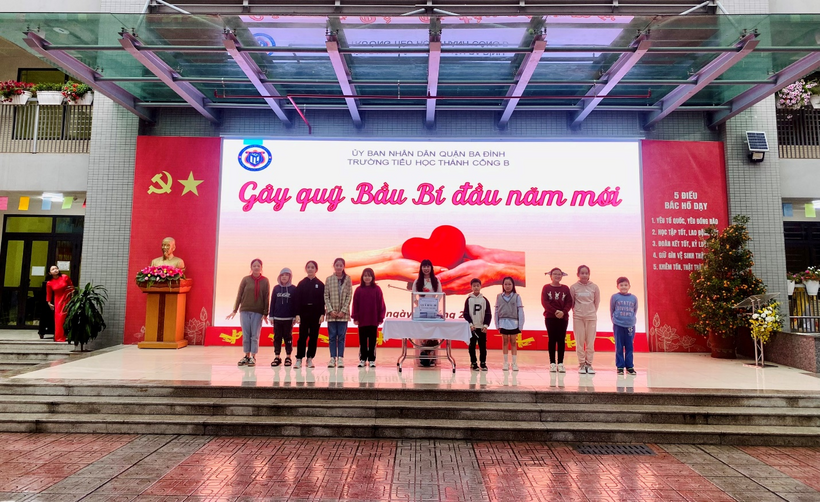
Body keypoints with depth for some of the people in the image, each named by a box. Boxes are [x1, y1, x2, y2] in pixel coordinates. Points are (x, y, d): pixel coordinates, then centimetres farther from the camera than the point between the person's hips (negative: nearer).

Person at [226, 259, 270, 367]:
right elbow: (239, 295, 4)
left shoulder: (265, 281, 1)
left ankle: (253, 357, 9)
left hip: (258, 312, -1)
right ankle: (247, 356, 16)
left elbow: (266, 298, 0)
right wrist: (235, 310, 1)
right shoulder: (246, 279, 3)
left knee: (255, 335, 1)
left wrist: (265, 313, -4)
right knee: (246, 335, 5)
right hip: (245, 310, 1)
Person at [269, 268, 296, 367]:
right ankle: (277, 357, 13)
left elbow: (295, 303, 0)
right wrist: (271, 316, 4)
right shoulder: (276, 288, 6)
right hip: (277, 318, 2)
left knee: (288, 337, 5)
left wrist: (295, 317, -4)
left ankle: (288, 357, 12)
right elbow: (272, 302, 7)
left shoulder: (293, 289, -1)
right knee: (277, 337, 6)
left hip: (288, 318, -2)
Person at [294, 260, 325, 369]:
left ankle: (310, 359, 11)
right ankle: (299, 359, 3)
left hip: (316, 313, 1)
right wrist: (297, 314, -7)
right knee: (302, 336, -1)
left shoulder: (320, 284, 4)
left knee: (314, 337, 4)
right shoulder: (301, 284, 3)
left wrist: (322, 314, -6)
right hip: (304, 312, -1)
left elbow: (322, 300, 1)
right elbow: (298, 300, 0)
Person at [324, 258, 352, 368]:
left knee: (341, 336, 2)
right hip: (331, 313, 1)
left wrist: (343, 310, -10)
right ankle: (333, 358, 9)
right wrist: (330, 310, -8)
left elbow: (349, 296, -2)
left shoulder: (347, 279, 2)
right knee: (332, 336, 4)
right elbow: (326, 296, 2)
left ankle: (340, 358, 8)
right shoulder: (329, 279, 5)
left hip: (343, 313, -1)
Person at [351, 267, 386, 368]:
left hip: (374, 320, -1)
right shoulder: (359, 290, 1)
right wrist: (355, 318, -3)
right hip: (362, 320, 1)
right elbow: (355, 304, 1)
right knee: (362, 341, 8)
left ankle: (372, 360, 15)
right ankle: (362, 359, 17)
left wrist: (381, 318, -3)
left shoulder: (377, 289, -1)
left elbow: (381, 304, -1)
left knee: (372, 341, 7)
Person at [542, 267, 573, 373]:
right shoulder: (546, 288, 0)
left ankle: (560, 363, 8)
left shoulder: (565, 288, 5)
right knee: (552, 339, 3)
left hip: (563, 317, 1)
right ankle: (552, 363, 7)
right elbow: (544, 302, -7)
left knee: (561, 340, 3)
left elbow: (569, 302, 0)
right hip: (550, 317, -1)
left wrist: (563, 312, -16)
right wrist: (555, 312, -16)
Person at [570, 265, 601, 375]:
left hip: (591, 317, 1)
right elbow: (571, 302, 6)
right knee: (579, 341, 1)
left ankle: (589, 364, 11)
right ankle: (581, 364, 10)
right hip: (578, 317, -1)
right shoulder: (573, 287, -2)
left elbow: (597, 302, 8)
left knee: (590, 342, 2)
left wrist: (592, 312, 7)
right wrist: (576, 311, 5)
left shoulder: (594, 287, 0)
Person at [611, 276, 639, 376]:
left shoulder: (634, 298, 2)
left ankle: (629, 366, 17)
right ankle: (620, 367, 10)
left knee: (629, 347, 7)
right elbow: (611, 310, 6)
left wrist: (632, 319, 9)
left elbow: (635, 310, 14)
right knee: (619, 347, 3)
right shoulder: (614, 297, -4)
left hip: (630, 325, 2)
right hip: (618, 325, -2)